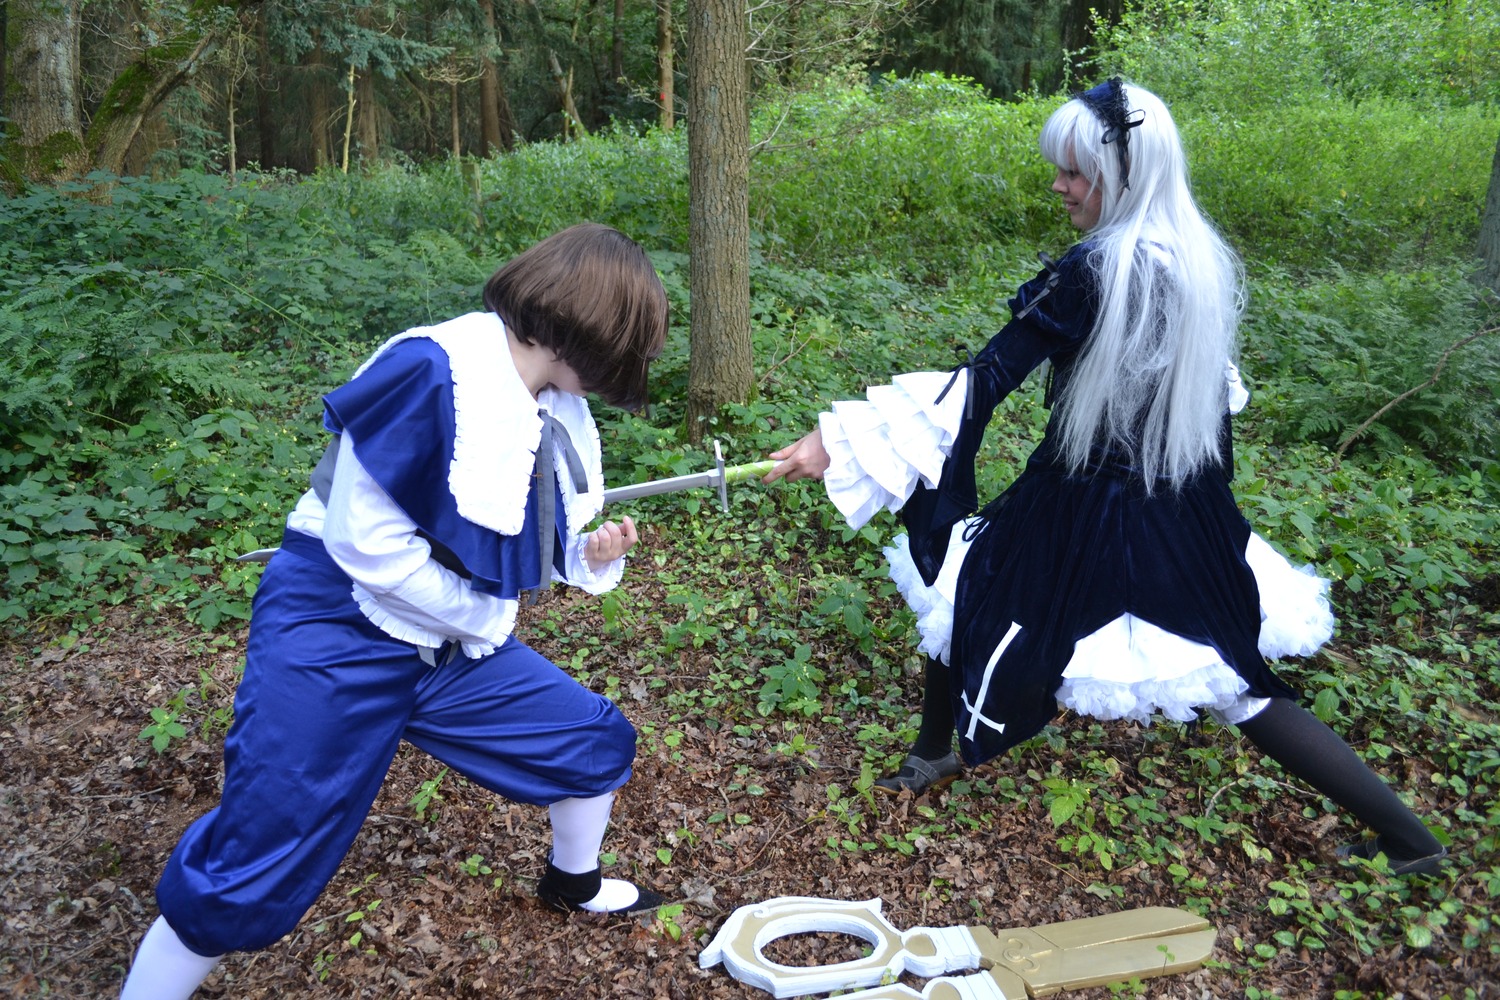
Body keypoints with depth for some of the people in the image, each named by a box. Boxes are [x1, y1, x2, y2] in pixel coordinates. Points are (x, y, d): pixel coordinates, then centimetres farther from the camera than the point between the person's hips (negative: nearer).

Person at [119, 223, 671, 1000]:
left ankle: (572, 882, 44)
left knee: (598, 742, 15)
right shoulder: (433, 373, -26)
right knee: (244, 887, -4)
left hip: (451, 640, 8)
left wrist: (590, 556, -7)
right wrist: (484, 618, -13)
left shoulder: (555, 410, 2)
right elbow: (365, 543, -26)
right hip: (337, 641, -8)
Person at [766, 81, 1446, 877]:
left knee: (962, 590, 19)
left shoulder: (1090, 274, -20)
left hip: (1083, 513, -6)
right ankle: (1407, 837, 24)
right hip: (1191, 511, 6)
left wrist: (841, 440, -22)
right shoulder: (1205, 259, 1)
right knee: (1241, 685, 18)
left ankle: (932, 758, 37)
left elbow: (986, 381, -23)